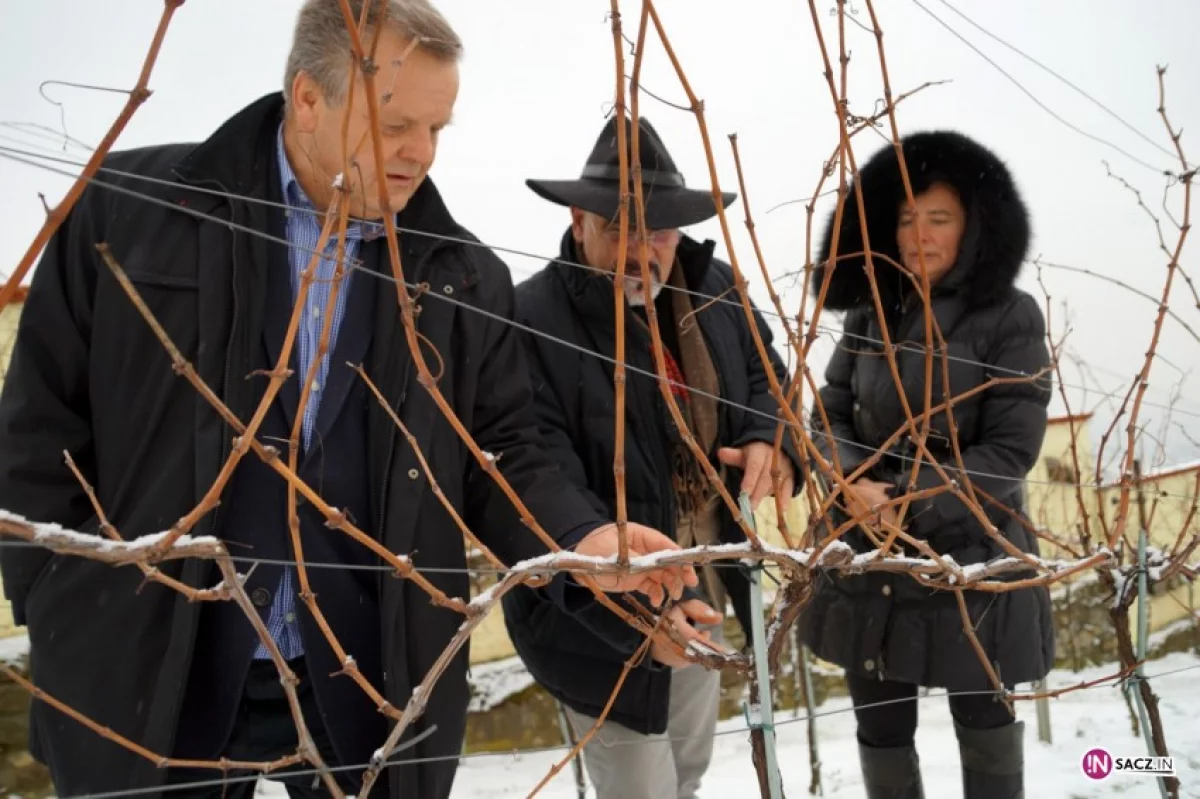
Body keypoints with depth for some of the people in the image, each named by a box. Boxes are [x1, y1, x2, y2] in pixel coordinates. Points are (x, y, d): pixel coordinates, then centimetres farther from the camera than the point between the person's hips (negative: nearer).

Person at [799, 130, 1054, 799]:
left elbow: (1011, 451, -13)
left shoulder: (1010, 317, -9)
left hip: (973, 564, -3)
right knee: (882, 732, 15)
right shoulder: (872, 313, 3)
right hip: (869, 563, 4)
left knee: (987, 729, 16)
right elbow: (829, 415, 3)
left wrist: (909, 501, -22)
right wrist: (852, 482, -17)